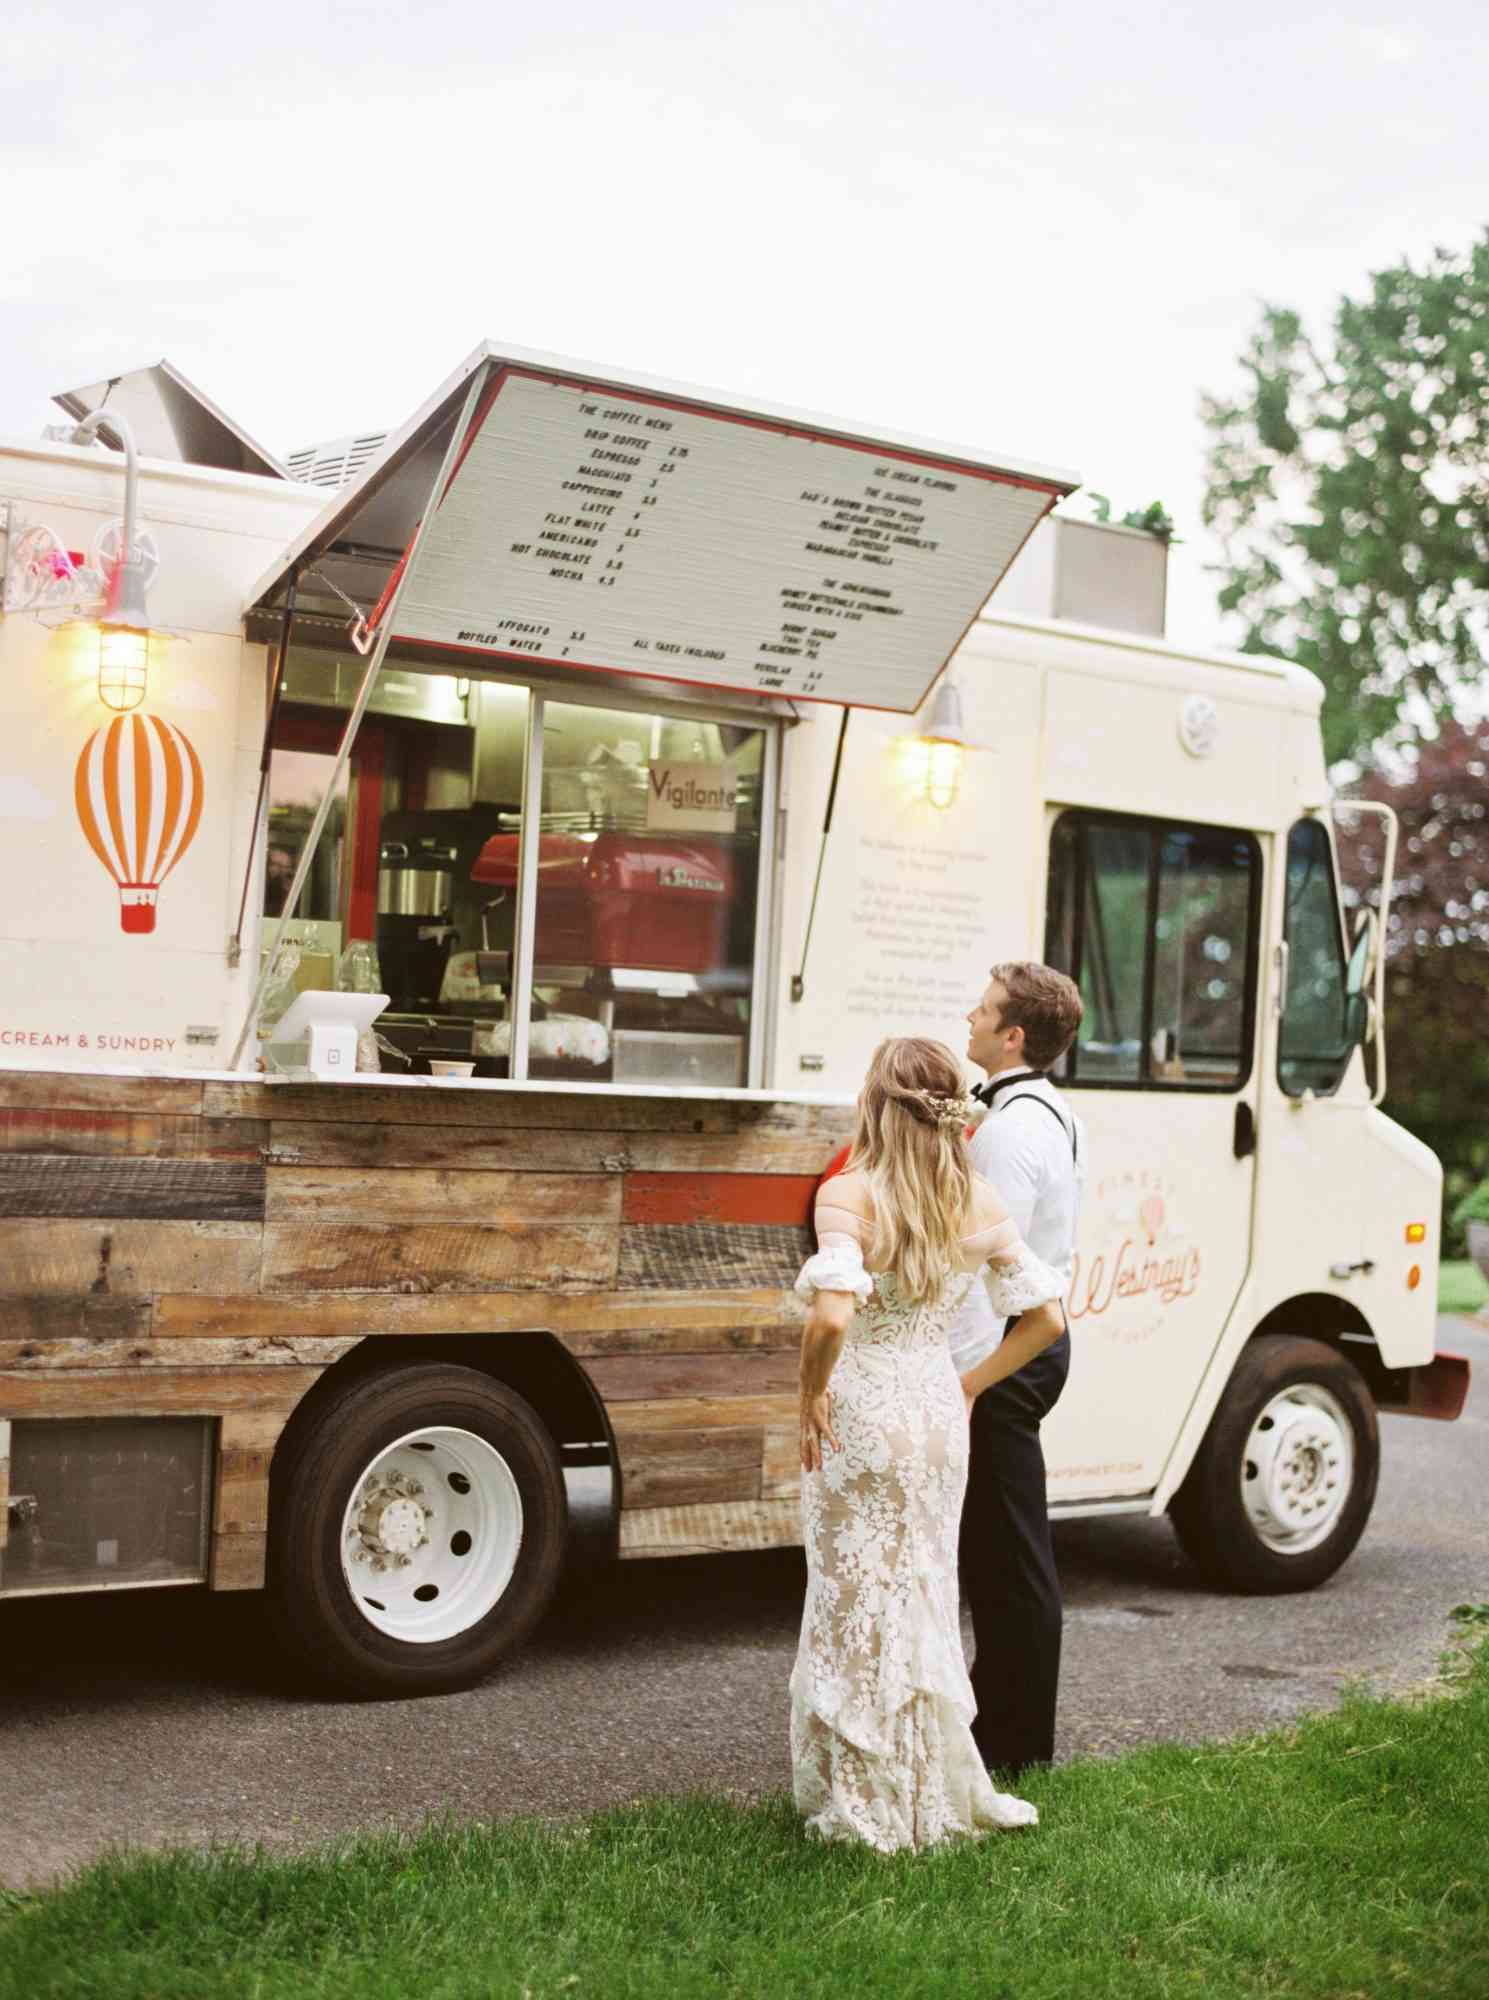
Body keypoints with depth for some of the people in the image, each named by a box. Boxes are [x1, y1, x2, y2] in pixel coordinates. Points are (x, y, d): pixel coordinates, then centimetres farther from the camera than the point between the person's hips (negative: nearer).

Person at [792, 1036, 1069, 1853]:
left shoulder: (848, 1195, -17)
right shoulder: (980, 1204, 0)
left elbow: (831, 1317, -30)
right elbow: (1046, 1318, 4)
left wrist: (810, 1395, -13)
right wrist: (968, 1386, 12)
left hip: (859, 1418, -5)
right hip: (939, 1415, 5)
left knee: (858, 1605, 8)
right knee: (924, 1600, 19)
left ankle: (866, 1808, 18)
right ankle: (939, 1794, 29)